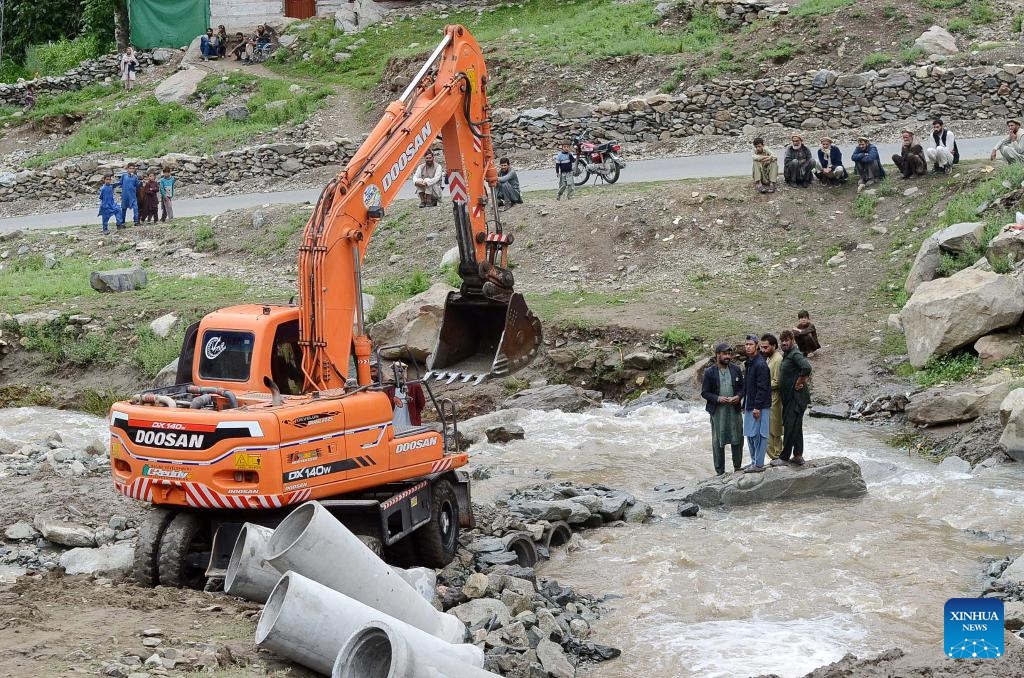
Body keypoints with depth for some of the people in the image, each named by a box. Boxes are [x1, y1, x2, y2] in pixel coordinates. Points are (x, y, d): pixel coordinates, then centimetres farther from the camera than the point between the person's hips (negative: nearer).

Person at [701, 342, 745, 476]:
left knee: (737, 439, 8)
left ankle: (737, 467, 24)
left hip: (734, 410, 3)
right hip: (718, 411, -3)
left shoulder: (736, 369, 4)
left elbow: (742, 387, 11)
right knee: (718, 442, 4)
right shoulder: (709, 372, -4)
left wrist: (738, 396, -10)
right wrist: (718, 398, -18)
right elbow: (704, 393, -3)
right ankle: (720, 471, 13)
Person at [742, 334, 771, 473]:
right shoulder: (750, 362, 13)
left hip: (759, 407, -10)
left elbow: (762, 388, -19)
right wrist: (745, 404, 18)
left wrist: (757, 407, -20)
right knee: (750, 434, 14)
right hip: (750, 405, 10)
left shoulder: (760, 364, -16)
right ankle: (754, 461, 22)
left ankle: (759, 465, 1)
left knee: (758, 434, -4)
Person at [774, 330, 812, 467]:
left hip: (796, 397, -11)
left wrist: (799, 383, -21)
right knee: (796, 427, 15)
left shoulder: (795, 354, -15)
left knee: (790, 427, -6)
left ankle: (785, 457, -2)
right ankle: (798, 456, 22)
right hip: (789, 397, 11)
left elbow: (806, 368, -32)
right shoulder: (786, 355, 15)